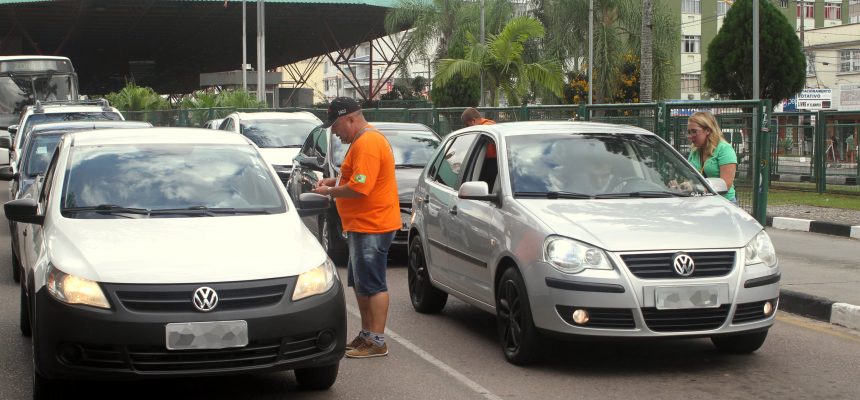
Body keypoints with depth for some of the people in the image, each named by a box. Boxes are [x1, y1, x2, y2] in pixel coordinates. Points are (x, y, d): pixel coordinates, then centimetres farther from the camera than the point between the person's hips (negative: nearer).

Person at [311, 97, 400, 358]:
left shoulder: (367, 143, -19)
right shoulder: (364, 140, 16)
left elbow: (359, 188, -25)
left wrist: (329, 192, -11)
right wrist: (336, 182, 12)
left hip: (372, 227, -11)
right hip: (362, 226, 11)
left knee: (372, 285, -7)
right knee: (359, 283, 18)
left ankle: (377, 342, -4)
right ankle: (366, 334, 26)